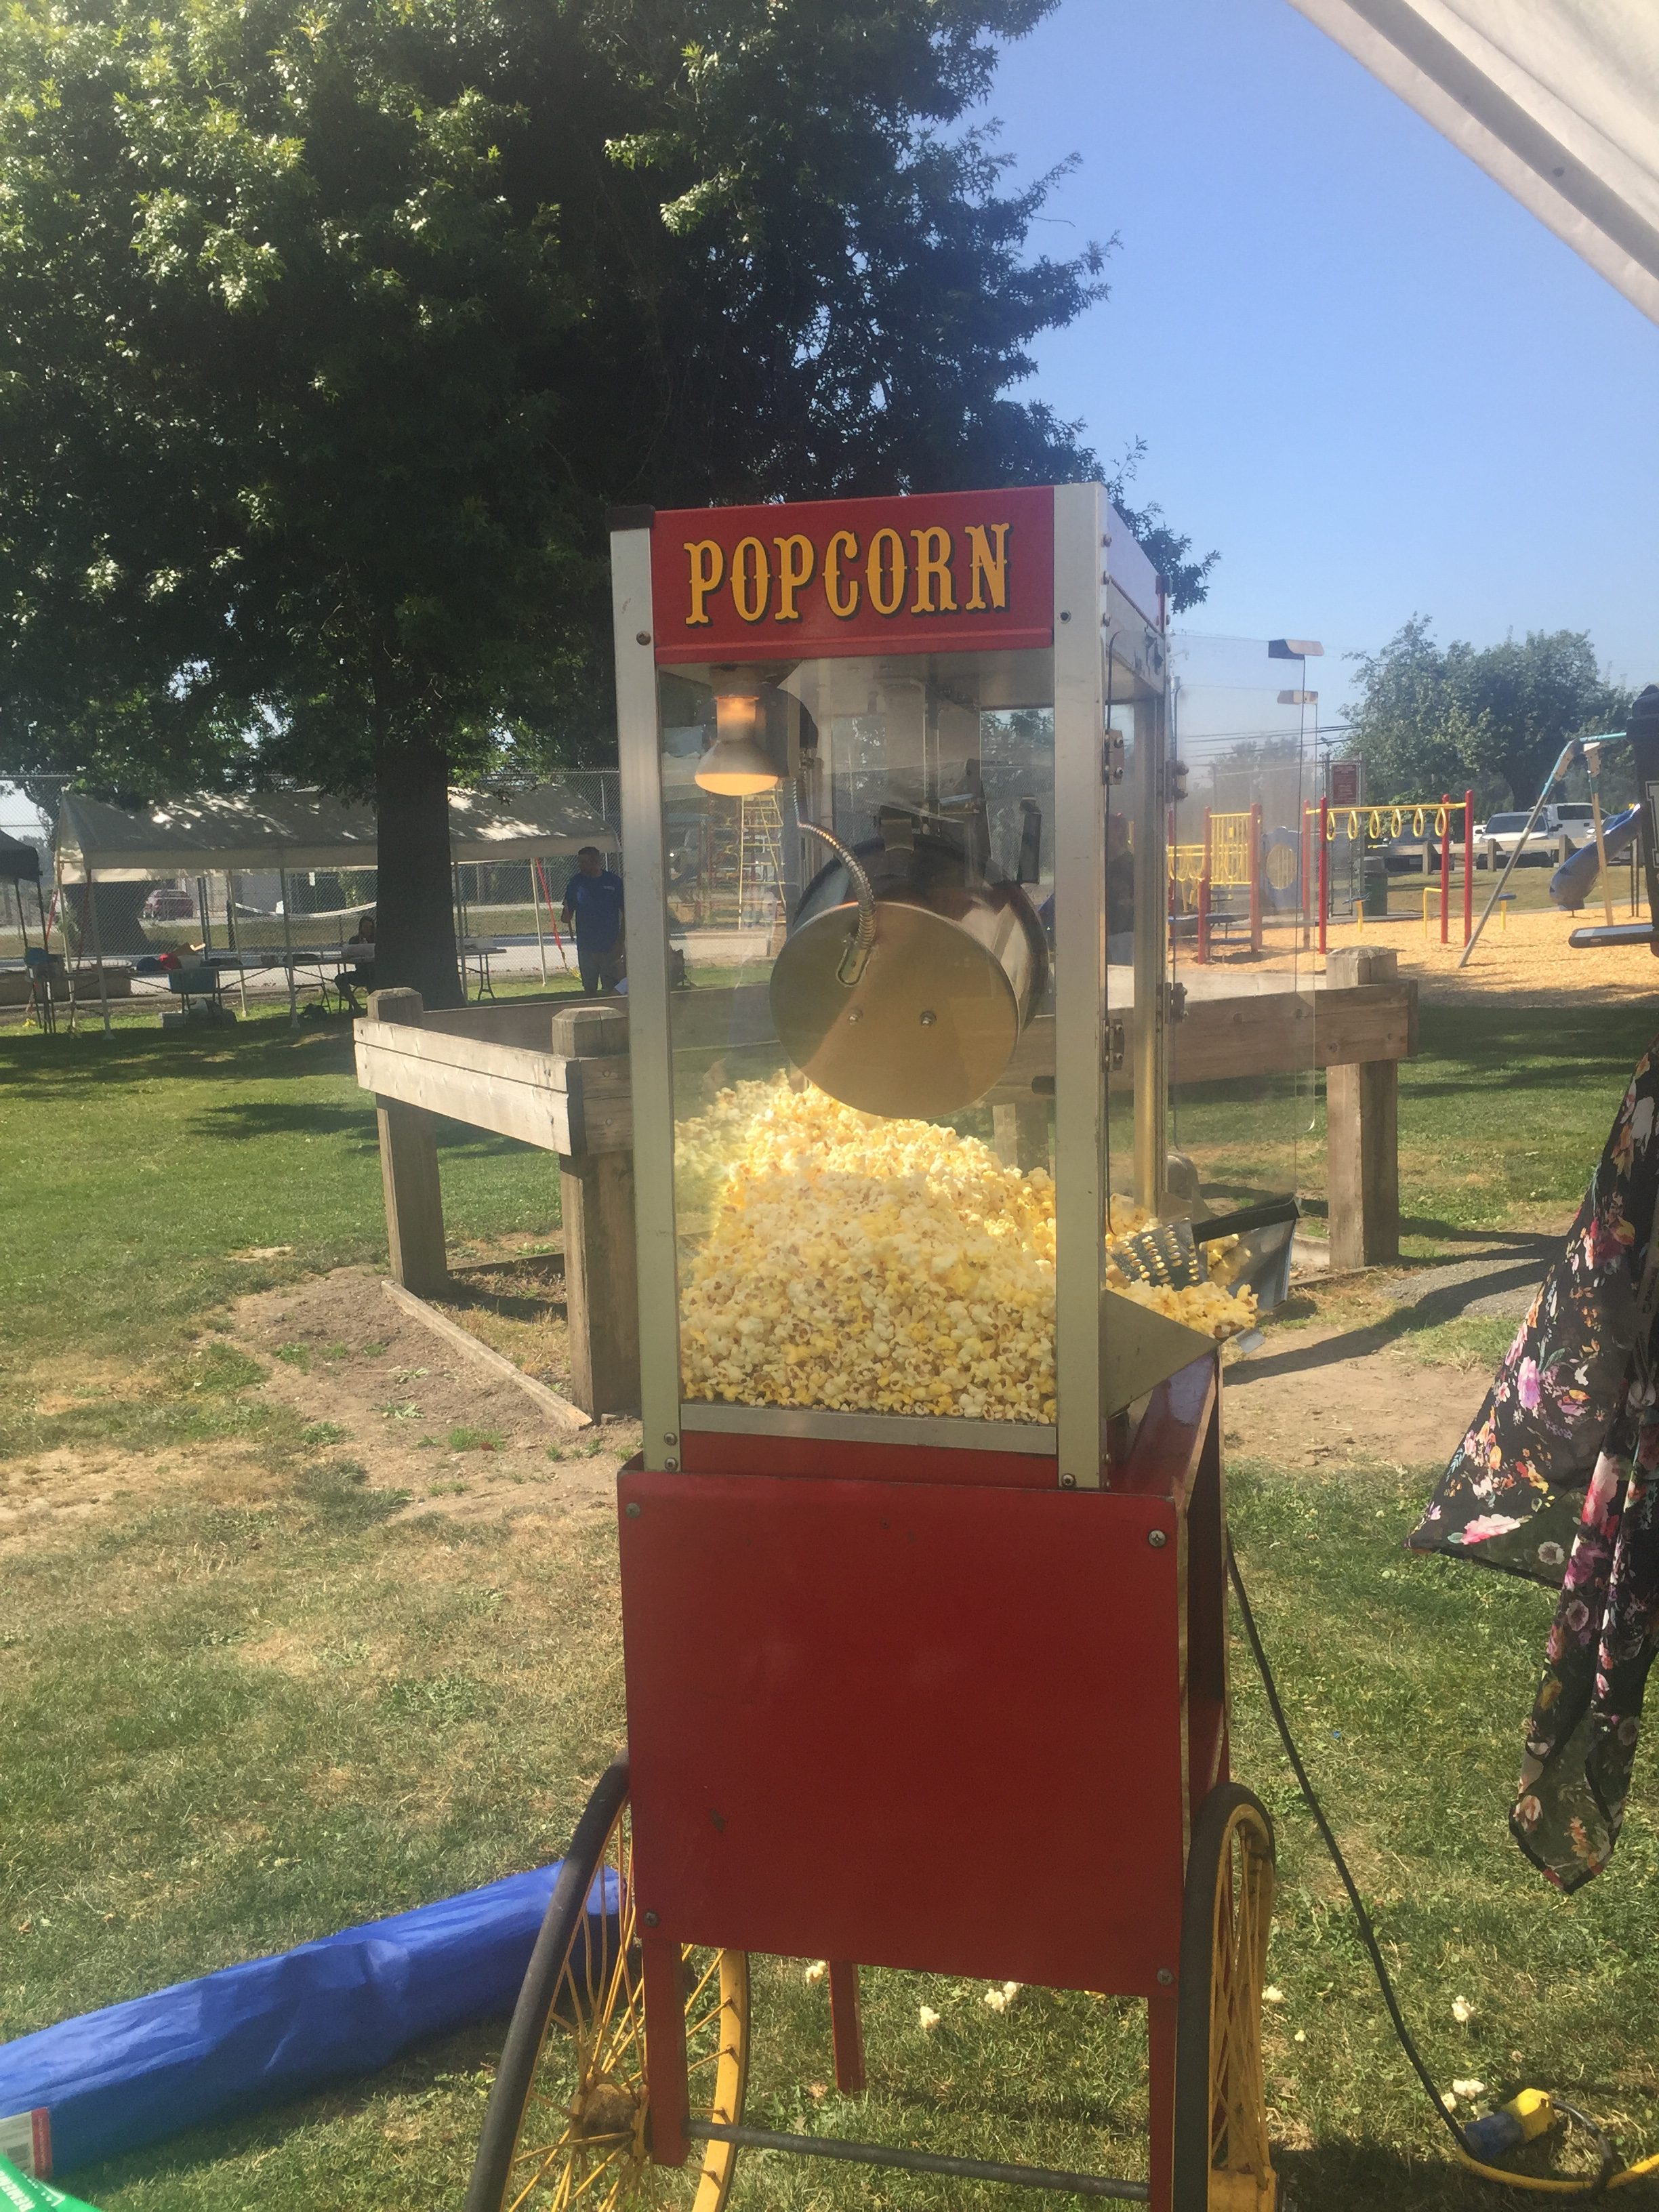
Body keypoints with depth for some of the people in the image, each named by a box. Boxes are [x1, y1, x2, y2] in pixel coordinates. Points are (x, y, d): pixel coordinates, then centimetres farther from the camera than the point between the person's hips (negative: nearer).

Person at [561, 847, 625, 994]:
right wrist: (567, 919, -21)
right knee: (589, 989, 8)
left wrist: (621, 943, -5)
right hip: (586, 947, 2)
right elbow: (568, 911, 4)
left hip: (611, 947, -2)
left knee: (612, 990, -3)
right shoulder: (576, 883, 2)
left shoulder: (614, 881, -4)